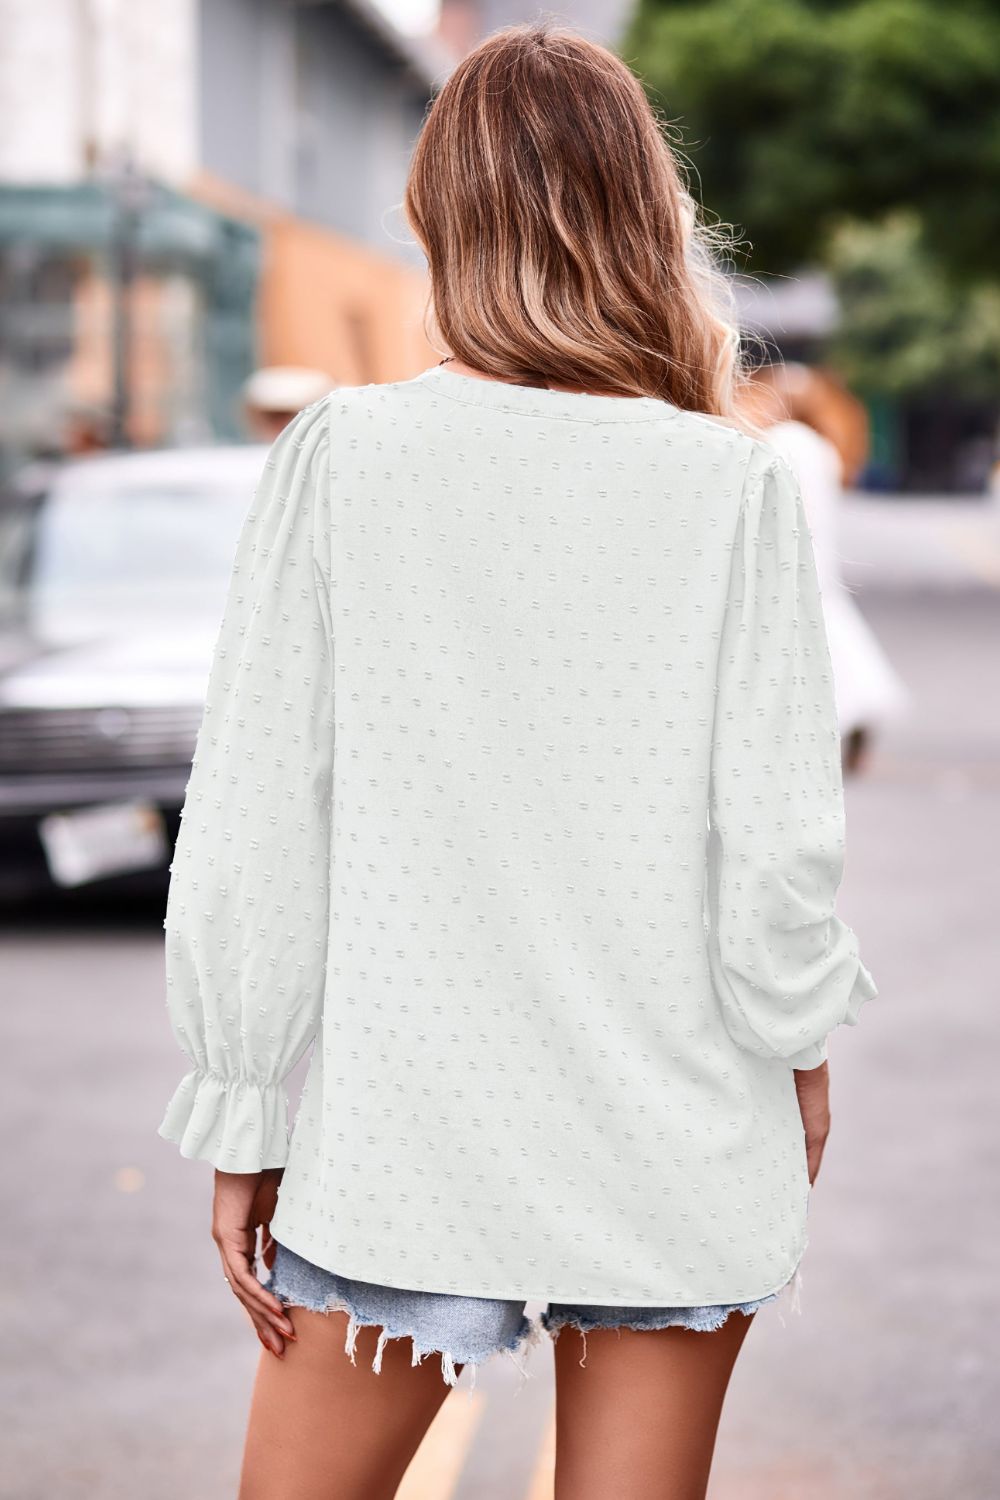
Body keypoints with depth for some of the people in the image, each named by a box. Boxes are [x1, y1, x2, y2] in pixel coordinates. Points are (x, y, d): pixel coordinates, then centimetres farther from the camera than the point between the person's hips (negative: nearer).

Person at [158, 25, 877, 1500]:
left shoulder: (340, 456, -7)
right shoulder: (733, 487, -7)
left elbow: (249, 832, -6)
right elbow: (778, 839, -7)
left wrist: (240, 1124, 3)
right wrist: (804, 1043, 11)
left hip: (402, 1139, 0)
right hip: (680, 1148, 1)